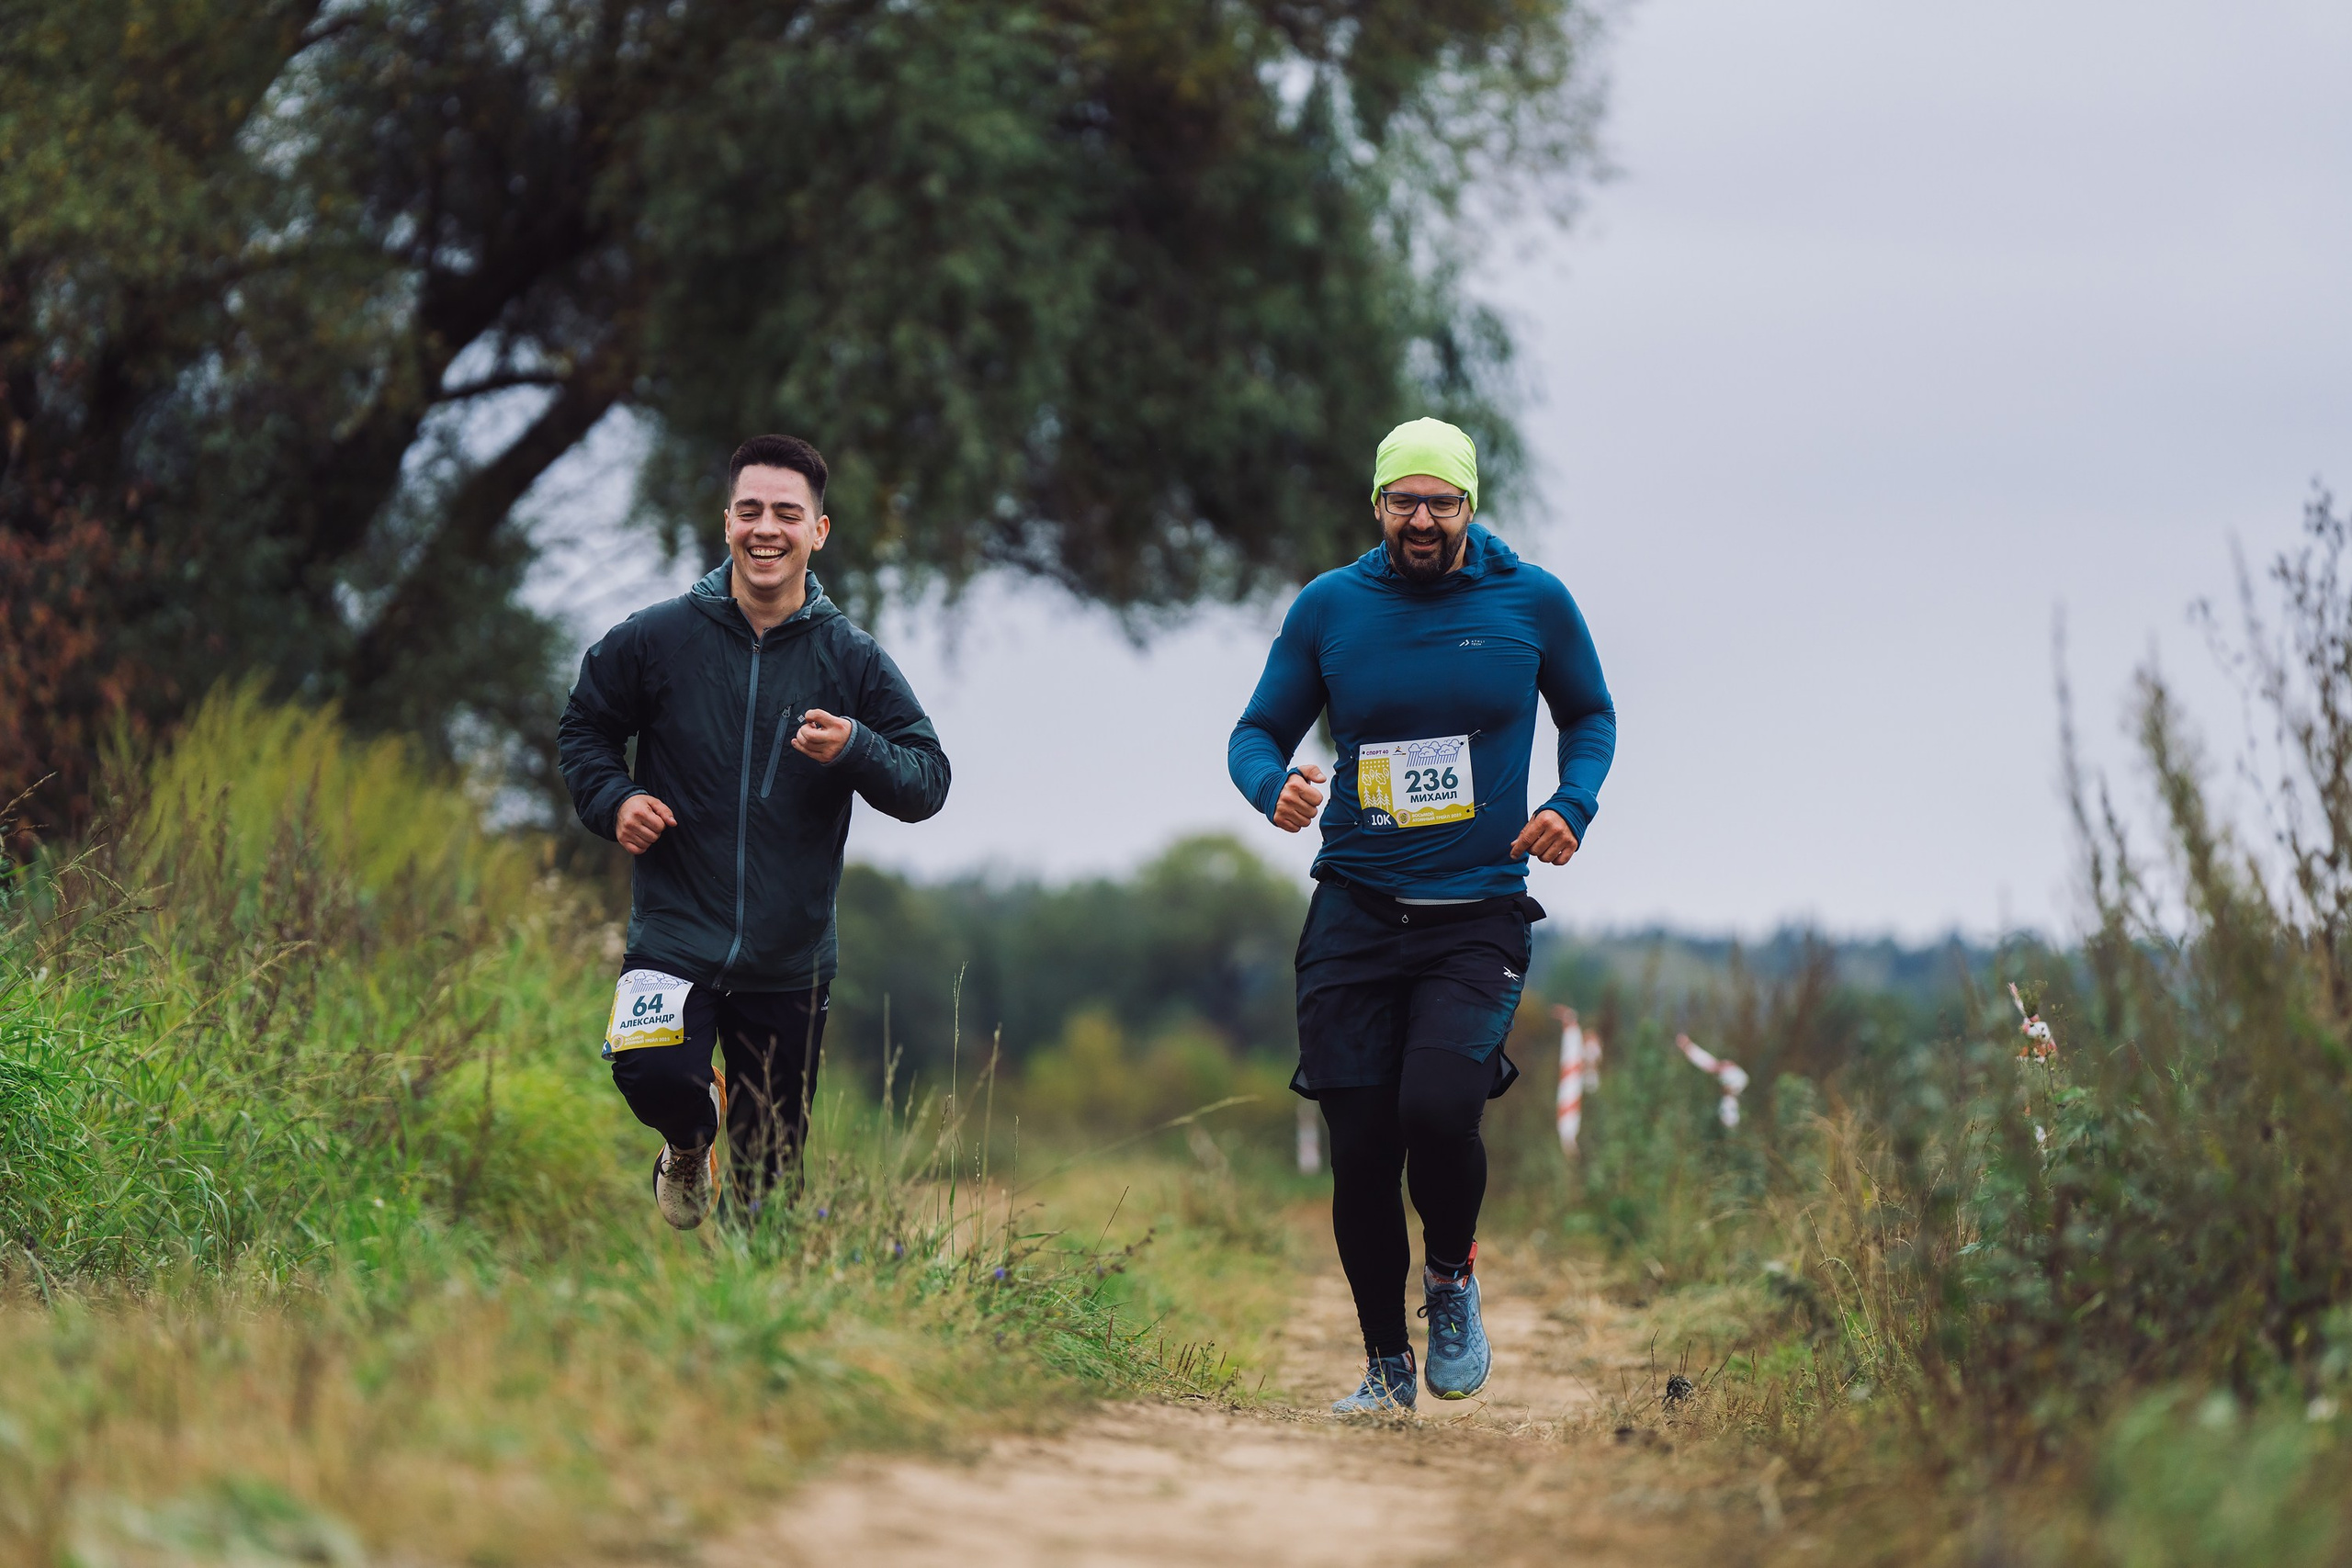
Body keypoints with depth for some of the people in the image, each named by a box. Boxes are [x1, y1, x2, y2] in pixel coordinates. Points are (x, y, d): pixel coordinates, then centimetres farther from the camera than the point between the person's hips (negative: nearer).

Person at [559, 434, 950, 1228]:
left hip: (792, 960, 2)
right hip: (676, 934, -2)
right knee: (655, 1074, -30)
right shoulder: (656, 639, -2)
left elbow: (929, 782, -1)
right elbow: (584, 727, 13)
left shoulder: (853, 661, 1)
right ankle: (690, 1141, 6)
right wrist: (613, 800, -7)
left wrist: (855, 750, -21)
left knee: (771, 1177, 8)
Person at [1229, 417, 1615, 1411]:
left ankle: (1451, 1276, 8)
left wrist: (1573, 808, -2)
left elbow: (1591, 715, 17)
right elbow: (1257, 732, 10)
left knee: (1438, 1108, -23)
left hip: (1479, 915, -1)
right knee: (1360, 1147, -2)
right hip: (1355, 911, 2)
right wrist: (1275, 788, -14)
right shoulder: (1329, 608, 3)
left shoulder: (1533, 603, 2)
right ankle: (1386, 1365, 17)